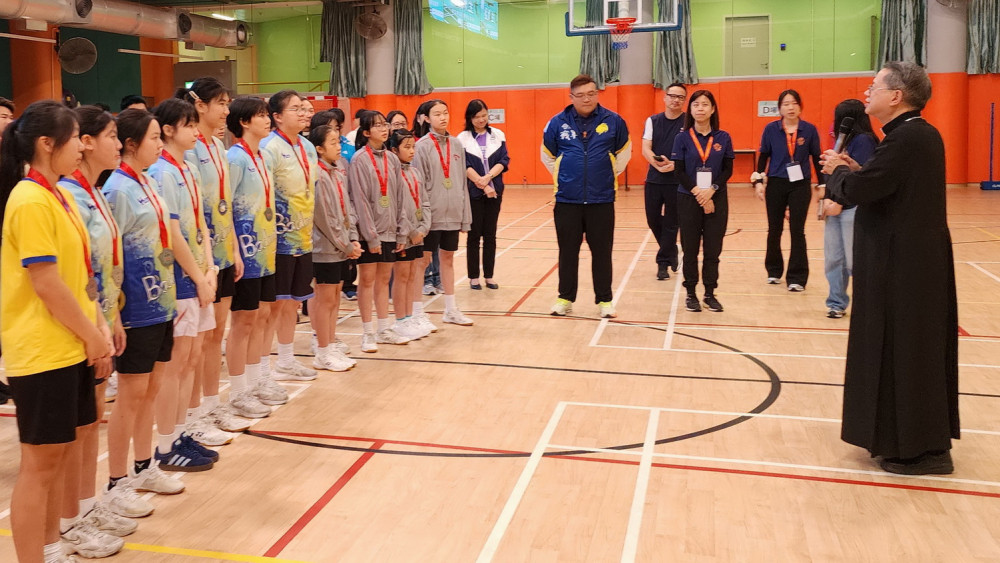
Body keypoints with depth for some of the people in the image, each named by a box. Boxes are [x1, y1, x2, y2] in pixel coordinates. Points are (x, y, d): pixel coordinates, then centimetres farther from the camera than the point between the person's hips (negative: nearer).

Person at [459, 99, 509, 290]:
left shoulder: (498, 135, 6)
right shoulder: (463, 138, -1)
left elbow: (504, 161, -2)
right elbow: (466, 166, -8)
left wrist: (487, 177, -16)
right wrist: (483, 186, -16)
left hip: (495, 191, 2)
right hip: (473, 193, -2)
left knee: (490, 235, 7)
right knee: (474, 235, 3)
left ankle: (489, 276, 15)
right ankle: (473, 277, 11)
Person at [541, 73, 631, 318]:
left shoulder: (613, 121, -2)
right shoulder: (558, 123, -1)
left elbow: (624, 152, 13)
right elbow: (547, 155, 14)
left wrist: (610, 174, 10)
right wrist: (561, 176, 10)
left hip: (602, 200, 0)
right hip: (567, 200, 1)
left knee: (602, 252, 5)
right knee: (567, 251, 8)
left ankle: (604, 300, 16)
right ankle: (565, 298, 20)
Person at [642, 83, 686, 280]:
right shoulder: (652, 121, 6)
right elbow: (645, 149, -2)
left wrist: (675, 164, -26)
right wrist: (657, 163, -22)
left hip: (677, 180, -3)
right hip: (654, 178, 3)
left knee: (671, 223, 1)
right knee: (653, 220, 9)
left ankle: (663, 262, 12)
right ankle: (671, 250, 32)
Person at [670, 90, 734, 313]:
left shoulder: (723, 138, 3)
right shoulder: (682, 138, -1)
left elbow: (728, 170, 1)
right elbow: (679, 171, -4)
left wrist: (711, 190, -15)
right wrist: (697, 193, -14)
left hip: (716, 199, 1)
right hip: (688, 199, -1)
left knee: (713, 249, 4)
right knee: (690, 249, 4)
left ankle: (710, 293, 16)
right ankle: (691, 293, 15)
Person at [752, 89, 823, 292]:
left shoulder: (809, 130, -3)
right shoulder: (771, 129, -3)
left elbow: (816, 158, 3)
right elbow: (763, 156, 4)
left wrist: (822, 184, 3)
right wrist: (758, 181, -3)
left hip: (800, 186, -1)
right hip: (775, 185, 1)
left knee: (797, 231, 0)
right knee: (774, 230, 11)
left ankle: (796, 277, 6)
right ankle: (774, 270, 27)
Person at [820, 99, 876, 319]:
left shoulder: (864, 140, -9)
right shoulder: (844, 141, 17)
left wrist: (840, 202, -18)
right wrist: (828, 198, -2)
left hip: (853, 209, -8)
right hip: (834, 207, 8)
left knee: (854, 261, -5)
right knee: (833, 259, 9)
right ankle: (836, 303, 18)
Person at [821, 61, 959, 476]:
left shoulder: (905, 139, -20)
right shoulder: (921, 134, 11)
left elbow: (854, 192, -24)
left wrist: (837, 171, -4)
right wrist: (856, 171, 4)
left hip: (902, 265, -10)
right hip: (918, 258, 10)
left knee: (903, 351, -1)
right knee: (919, 349, 17)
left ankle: (916, 448, 9)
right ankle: (925, 439, 29)